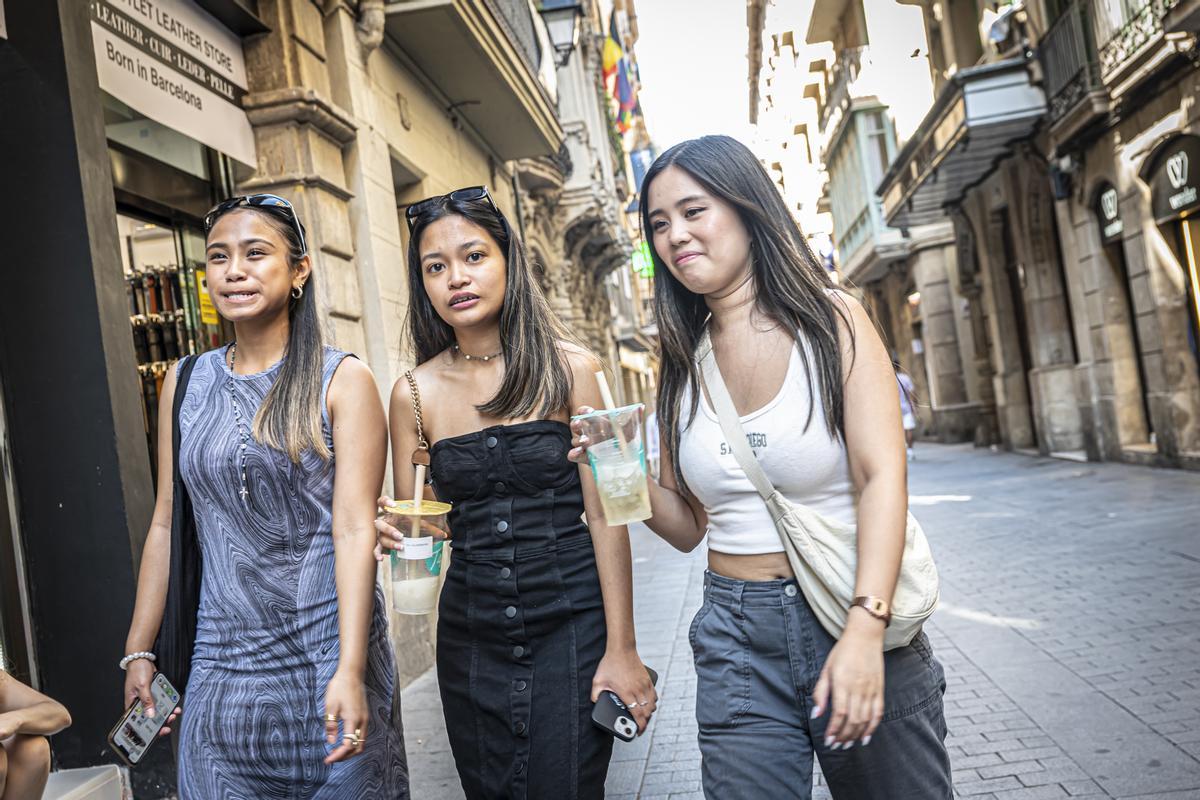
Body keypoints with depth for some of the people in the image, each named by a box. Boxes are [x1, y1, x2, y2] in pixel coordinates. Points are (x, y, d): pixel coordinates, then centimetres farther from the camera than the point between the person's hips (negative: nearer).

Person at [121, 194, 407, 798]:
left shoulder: (341, 381, -6)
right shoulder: (184, 384, 7)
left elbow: (355, 529, -13)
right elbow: (166, 524, 10)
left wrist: (350, 669, -19)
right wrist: (138, 650, 9)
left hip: (326, 655, -3)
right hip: (222, 662, 4)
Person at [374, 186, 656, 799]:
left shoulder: (567, 368, -6)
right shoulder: (415, 393, 0)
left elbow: (605, 516, -7)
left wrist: (621, 649, -8)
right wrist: (392, 529, -15)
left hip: (572, 627, -2)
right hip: (472, 634, 3)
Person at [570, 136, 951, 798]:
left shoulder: (831, 319, -4)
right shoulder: (683, 360, 6)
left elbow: (882, 477, -14)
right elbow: (689, 526, 10)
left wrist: (865, 629, -25)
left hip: (852, 619, -2)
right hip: (737, 641, 3)